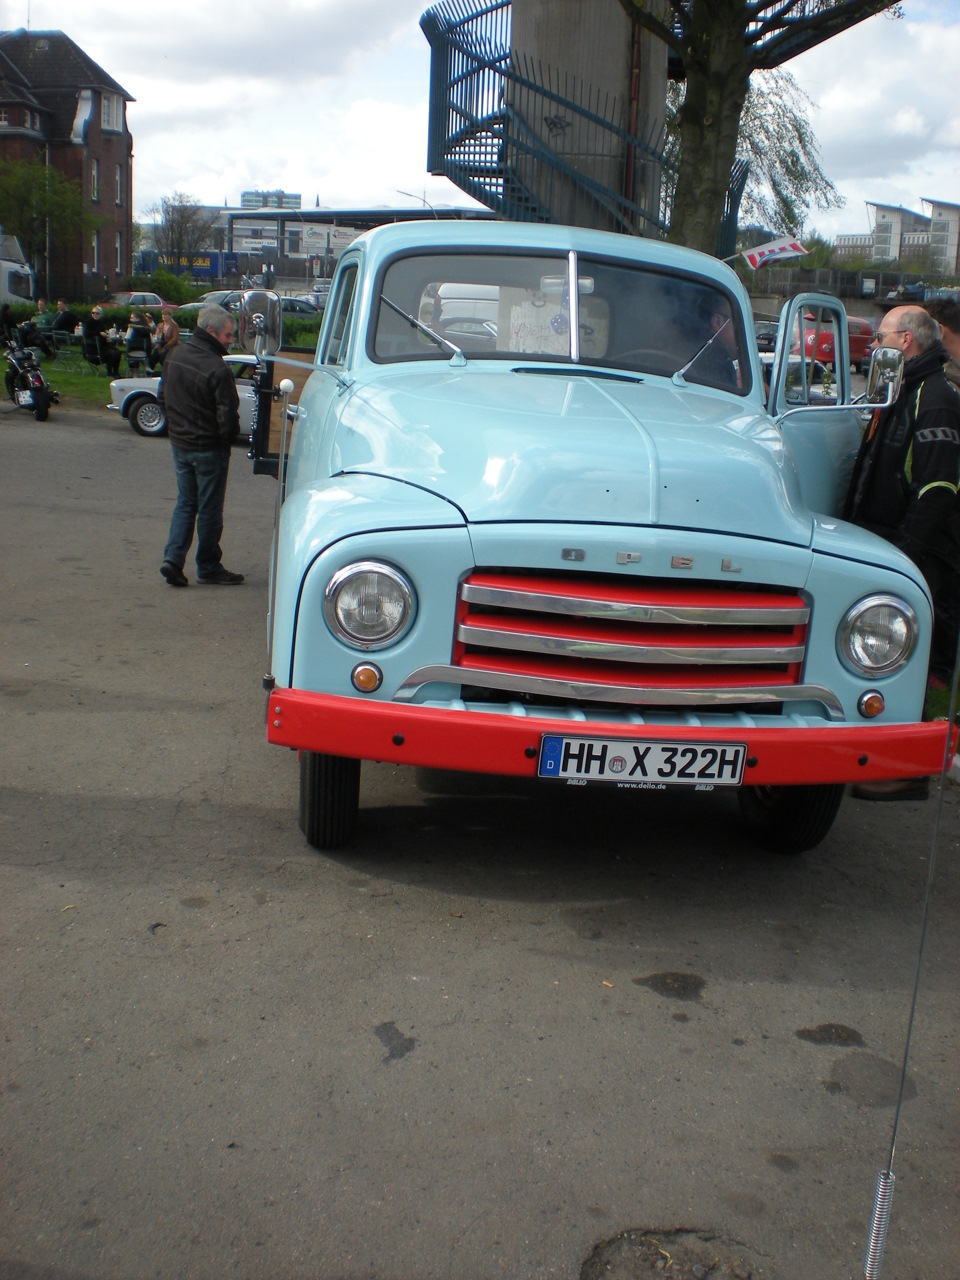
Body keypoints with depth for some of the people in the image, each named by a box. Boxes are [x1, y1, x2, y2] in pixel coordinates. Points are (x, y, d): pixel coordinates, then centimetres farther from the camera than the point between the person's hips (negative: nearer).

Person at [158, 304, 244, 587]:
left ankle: (173, 559, 5)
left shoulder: (175, 355, 3)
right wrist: (229, 436, 0)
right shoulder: (217, 370, -22)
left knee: (185, 502, 17)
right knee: (210, 509, 6)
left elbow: (163, 396, 14)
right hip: (209, 448, -7)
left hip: (179, 443, 7)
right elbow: (227, 416, -20)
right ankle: (208, 567, 17)